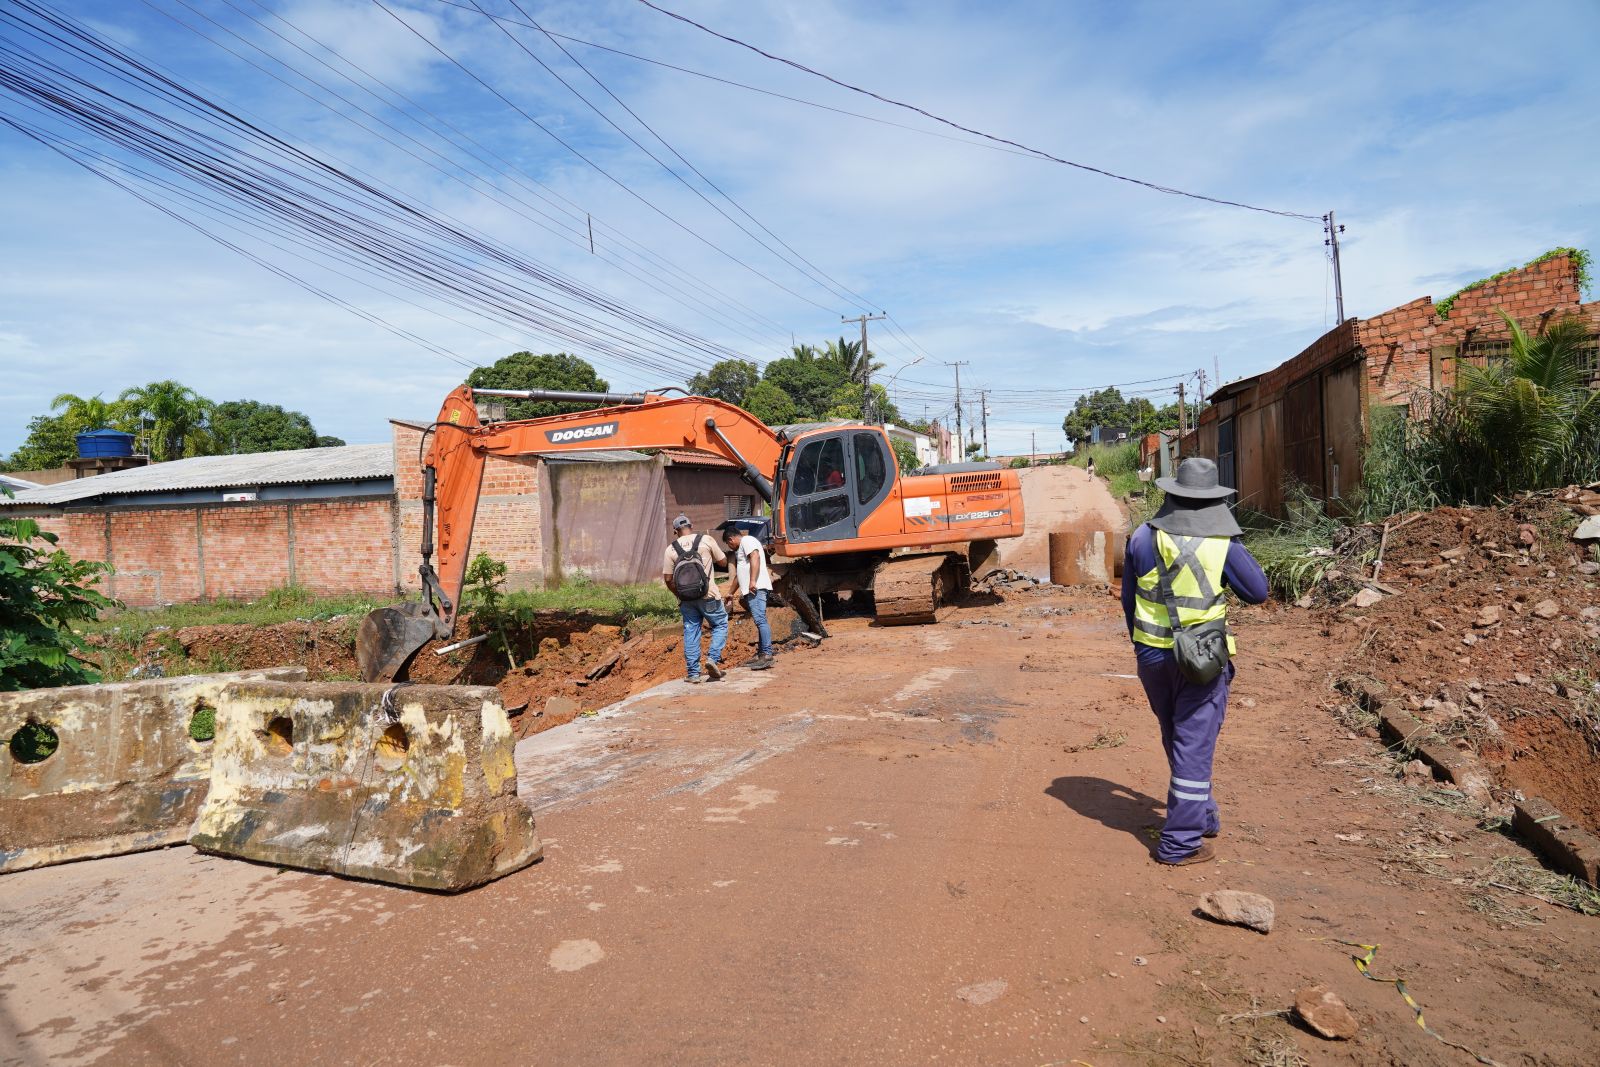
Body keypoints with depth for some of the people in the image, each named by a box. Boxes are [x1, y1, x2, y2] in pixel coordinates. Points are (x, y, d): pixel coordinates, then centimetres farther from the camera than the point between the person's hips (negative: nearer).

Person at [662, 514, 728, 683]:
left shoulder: (671, 549, 3)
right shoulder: (706, 540, -2)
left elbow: (668, 579, 3)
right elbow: (723, 560, 7)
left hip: (686, 598, 3)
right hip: (708, 595, -2)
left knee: (690, 632, 10)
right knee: (720, 624, 15)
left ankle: (693, 673, 12)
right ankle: (713, 657, -3)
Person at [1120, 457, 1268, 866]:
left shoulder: (1143, 538, -2)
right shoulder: (1223, 545, -13)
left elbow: (1128, 598, 6)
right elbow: (1258, 592, -1)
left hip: (1153, 657, 4)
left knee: (1177, 741, 21)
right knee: (1194, 747, 4)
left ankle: (1202, 816, 39)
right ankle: (1181, 842, 8)